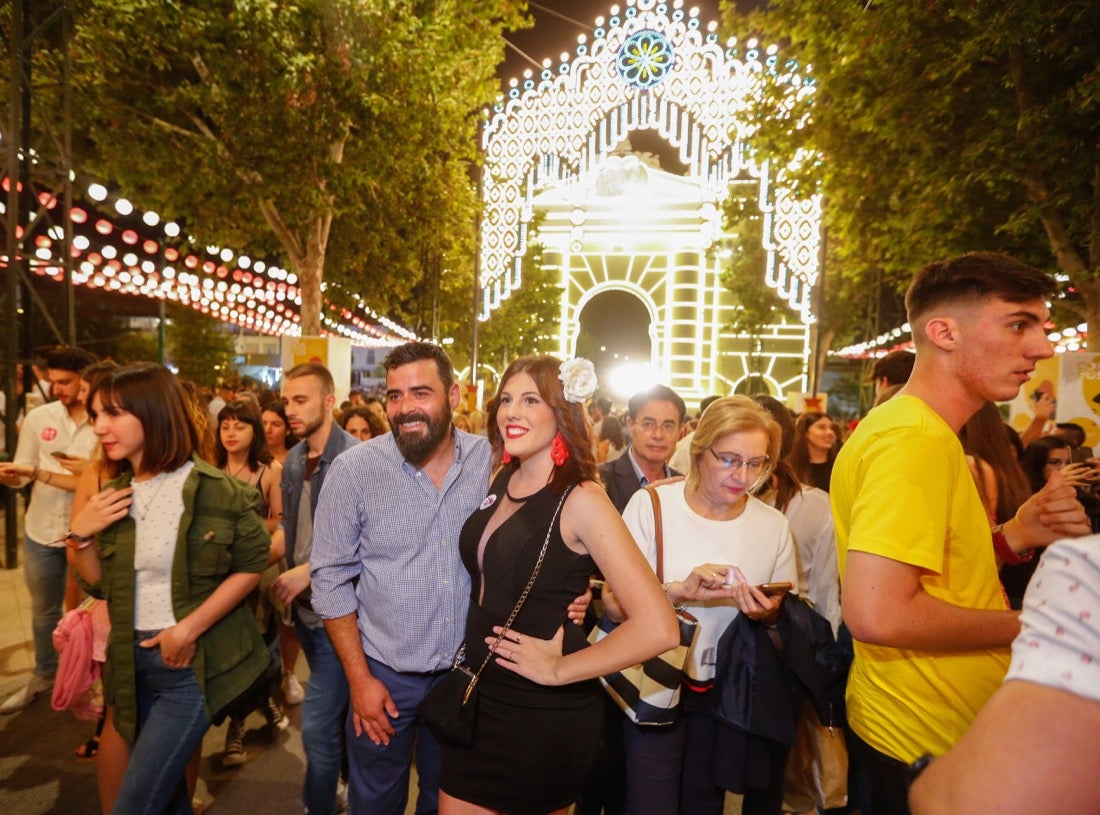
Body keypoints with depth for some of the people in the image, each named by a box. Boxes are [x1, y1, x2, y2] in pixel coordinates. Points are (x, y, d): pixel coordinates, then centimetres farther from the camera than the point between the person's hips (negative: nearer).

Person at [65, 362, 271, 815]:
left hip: (192, 664, -6)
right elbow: (100, 585, 9)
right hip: (133, 662, 6)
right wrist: (80, 534, -8)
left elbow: (251, 565, -13)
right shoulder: (114, 494, 3)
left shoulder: (215, 490, -17)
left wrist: (188, 629, -18)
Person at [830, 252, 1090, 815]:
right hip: (926, 751, -9)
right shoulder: (918, 440, -25)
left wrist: (1015, 536, -4)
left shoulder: (904, 425, 6)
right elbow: (877, 614, -32)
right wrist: (1029, 626, -17)